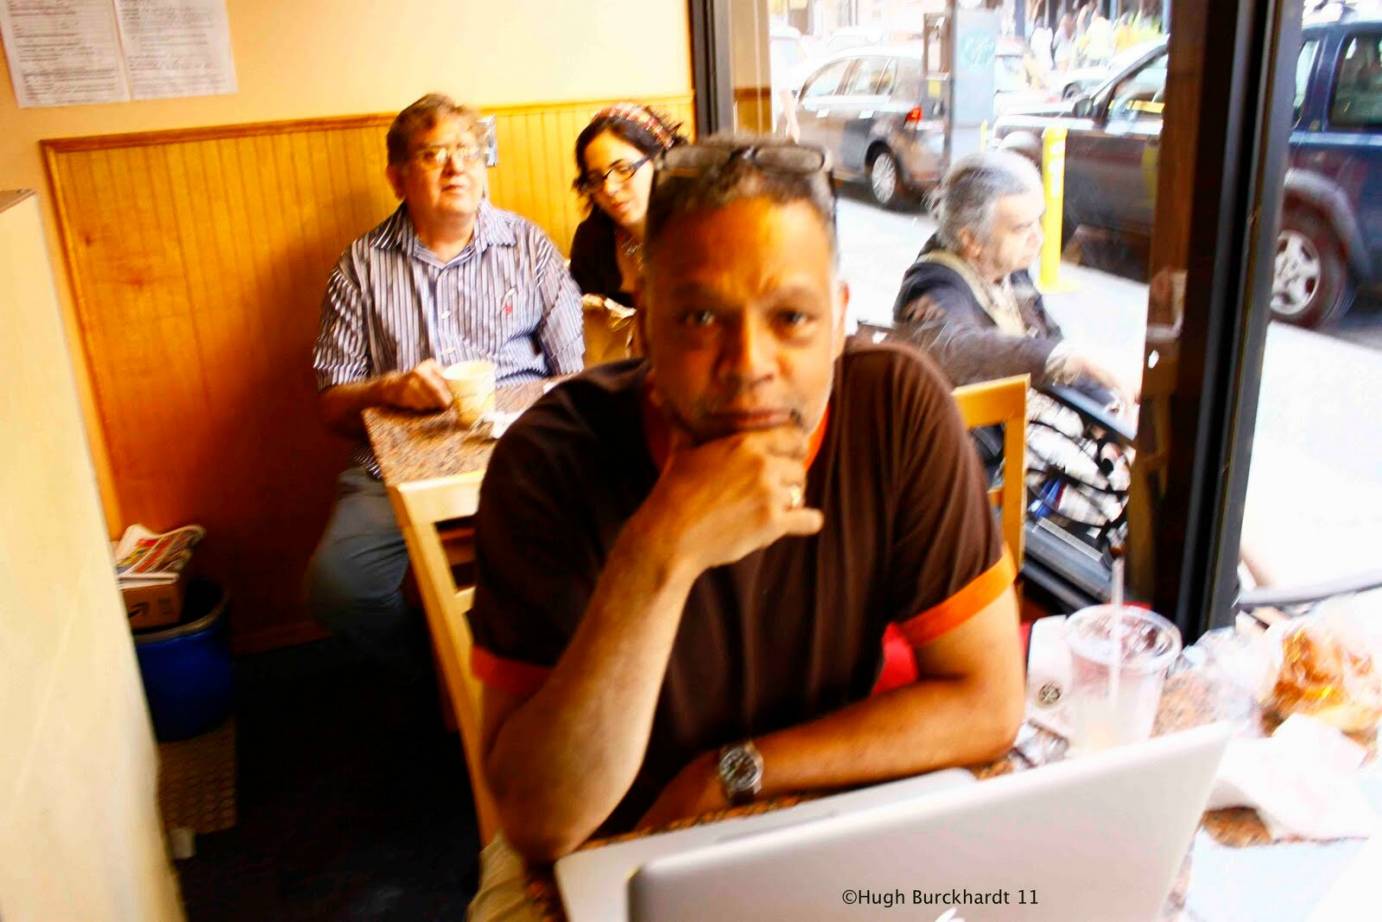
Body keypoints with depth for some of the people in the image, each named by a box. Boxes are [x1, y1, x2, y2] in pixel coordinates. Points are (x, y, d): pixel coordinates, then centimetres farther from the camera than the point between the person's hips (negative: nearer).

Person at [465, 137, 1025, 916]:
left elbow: (987, 705, -12)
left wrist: (727, 773, -15)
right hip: (601, 855, -3)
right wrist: (662, 552, -35)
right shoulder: (553, 462, -21)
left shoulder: (901, 406, -16)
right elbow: (542, 823, -24)